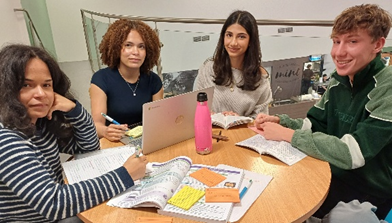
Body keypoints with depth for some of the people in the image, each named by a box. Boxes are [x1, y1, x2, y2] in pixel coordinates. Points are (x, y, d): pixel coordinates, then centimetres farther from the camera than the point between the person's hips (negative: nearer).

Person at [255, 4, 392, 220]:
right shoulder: (339, 80, -2)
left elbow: (352, 154, -31)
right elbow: (314, 125, 5)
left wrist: (287, 135, -27)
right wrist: (280, 121, -14)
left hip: (369, 193, -5)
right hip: (334, 175, 6)